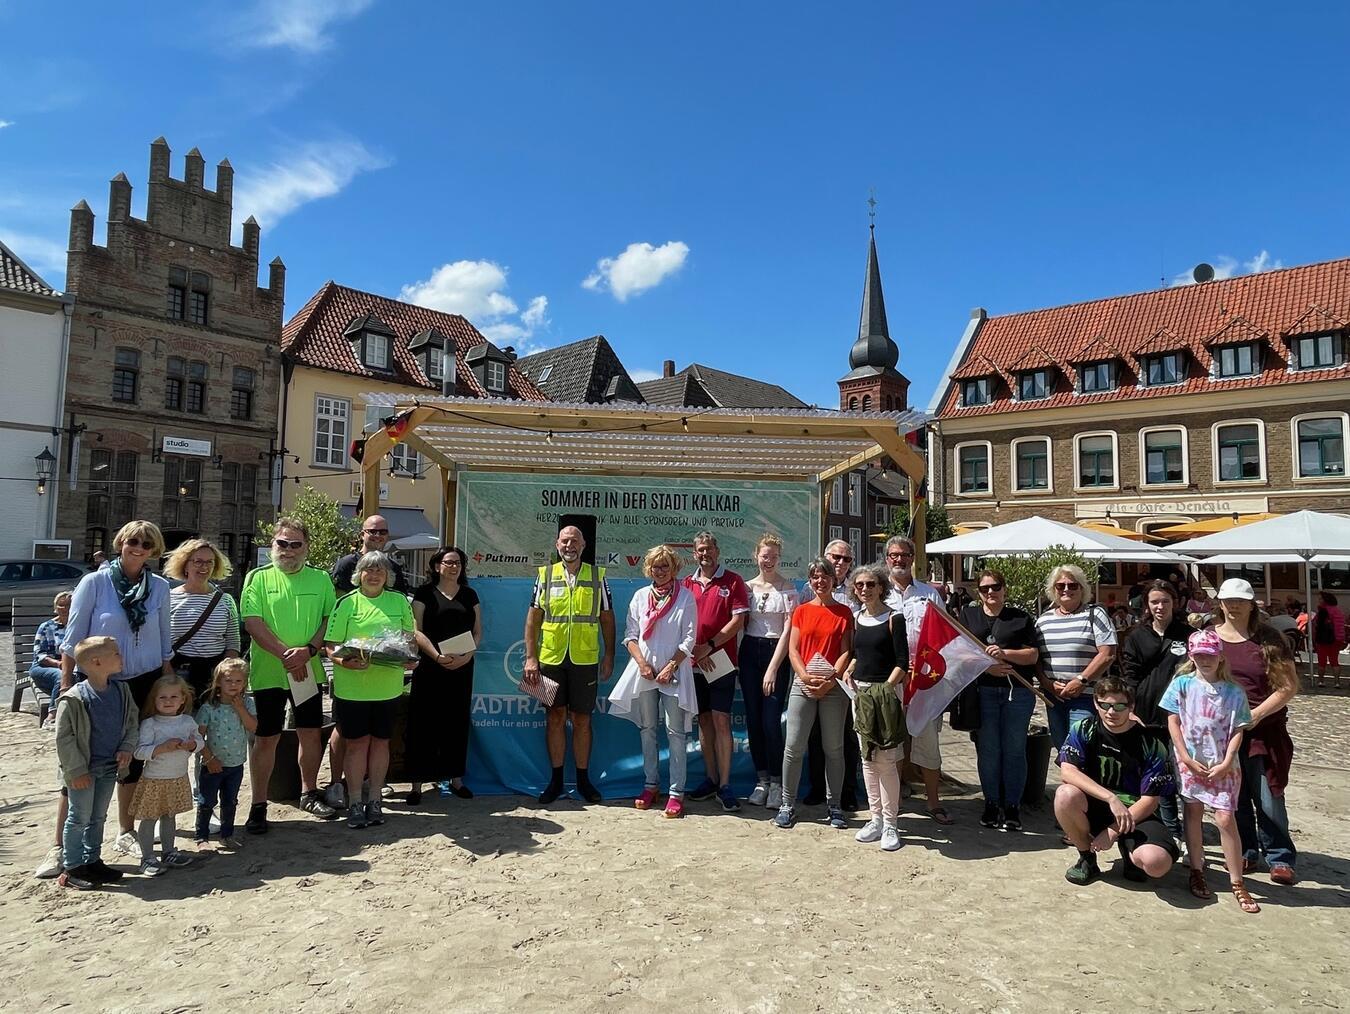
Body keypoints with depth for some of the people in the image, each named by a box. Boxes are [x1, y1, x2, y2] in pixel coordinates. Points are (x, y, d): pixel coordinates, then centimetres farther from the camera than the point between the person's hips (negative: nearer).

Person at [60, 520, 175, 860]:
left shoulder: (160, 587, 2)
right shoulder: (95, 583, -7)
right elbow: (73, 637, -4)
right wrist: (66, 685, -6)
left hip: (145, 683, 3)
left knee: (133, 758, 11)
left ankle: (125, 833, 27)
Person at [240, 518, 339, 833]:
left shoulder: (320, 579, 5)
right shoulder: (258, 578, -2)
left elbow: (330, 619, 1)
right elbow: (252, 623, -10)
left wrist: (309, 649, -16)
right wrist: (286, 654, -19)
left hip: (308, 671, 3)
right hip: (268, 672, -2)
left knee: (310, 733, 12)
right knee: (266, 738, 5)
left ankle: (309, 793, 29)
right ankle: (259, 805, 18)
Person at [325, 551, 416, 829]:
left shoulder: (399, 601, 6)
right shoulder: (346, 603, -1)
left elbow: (409, 637, 11)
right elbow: (332, 645, -4)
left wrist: (407, 655, -9)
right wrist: (346, 661, -23)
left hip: (388, 685, 2)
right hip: (352, 686, -2)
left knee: (380, 741, 11)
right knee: (356, 743, 5)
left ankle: (375, 801, 23)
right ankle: (355, 803, 18)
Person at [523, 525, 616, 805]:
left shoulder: (597, 576, 4)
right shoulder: (546, 575, 5)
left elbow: (607, 618, 7)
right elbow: (533, 617, 4)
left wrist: (609, 655, 2)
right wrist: (530, 657, -3)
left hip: (585, 659, 0)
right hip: (550, 658, 1)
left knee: (582, 720, 7)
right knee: (556, 718, 9)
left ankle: (583, 779, 20)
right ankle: (556, 779, 21)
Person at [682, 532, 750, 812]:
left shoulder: (733, 581, -1)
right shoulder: (687, 584, 10)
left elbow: (738, 620, -8)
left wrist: (709, 646, -13)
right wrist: (695, 650, -7)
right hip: (694, 662, 4)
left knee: (721, 720, -6)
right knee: (704, 720, 10)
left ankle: (725, 785, 1)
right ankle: (711, 778, 21)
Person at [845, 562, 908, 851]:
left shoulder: (893, 618, -6)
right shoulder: (857, 618, 10)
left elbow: (902, 663, -9)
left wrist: (886, 688, -16)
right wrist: (849, 670, 3)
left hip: (885, 691, -6)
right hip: (860, 692, 6)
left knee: (885, 759, -6)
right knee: (867, 758, 10)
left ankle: (890, 824, 6)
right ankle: (876, 819, 20)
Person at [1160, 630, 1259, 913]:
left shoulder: (1233, 692, -3)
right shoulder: (1182, 684, -3)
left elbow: (1237, 731, -3)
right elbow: (1173, 722, -2)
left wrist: (1226, 763, -11)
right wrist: (1186, 759, -8)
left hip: (1222, 765, 0)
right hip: (1190, 762, 1)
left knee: (1225, 818, -4)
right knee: (1193, 813, 10)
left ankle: (1237, 882, 8)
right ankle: (1196, 872, 22)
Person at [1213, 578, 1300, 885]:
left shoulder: (1268, 640, -3)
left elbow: (1289, 685, -4)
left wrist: (1256, 714, -13)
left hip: (1263, 730, -2)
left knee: (1267, 797, 1)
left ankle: (1280, 858, 19)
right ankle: (1245, 852, 26)